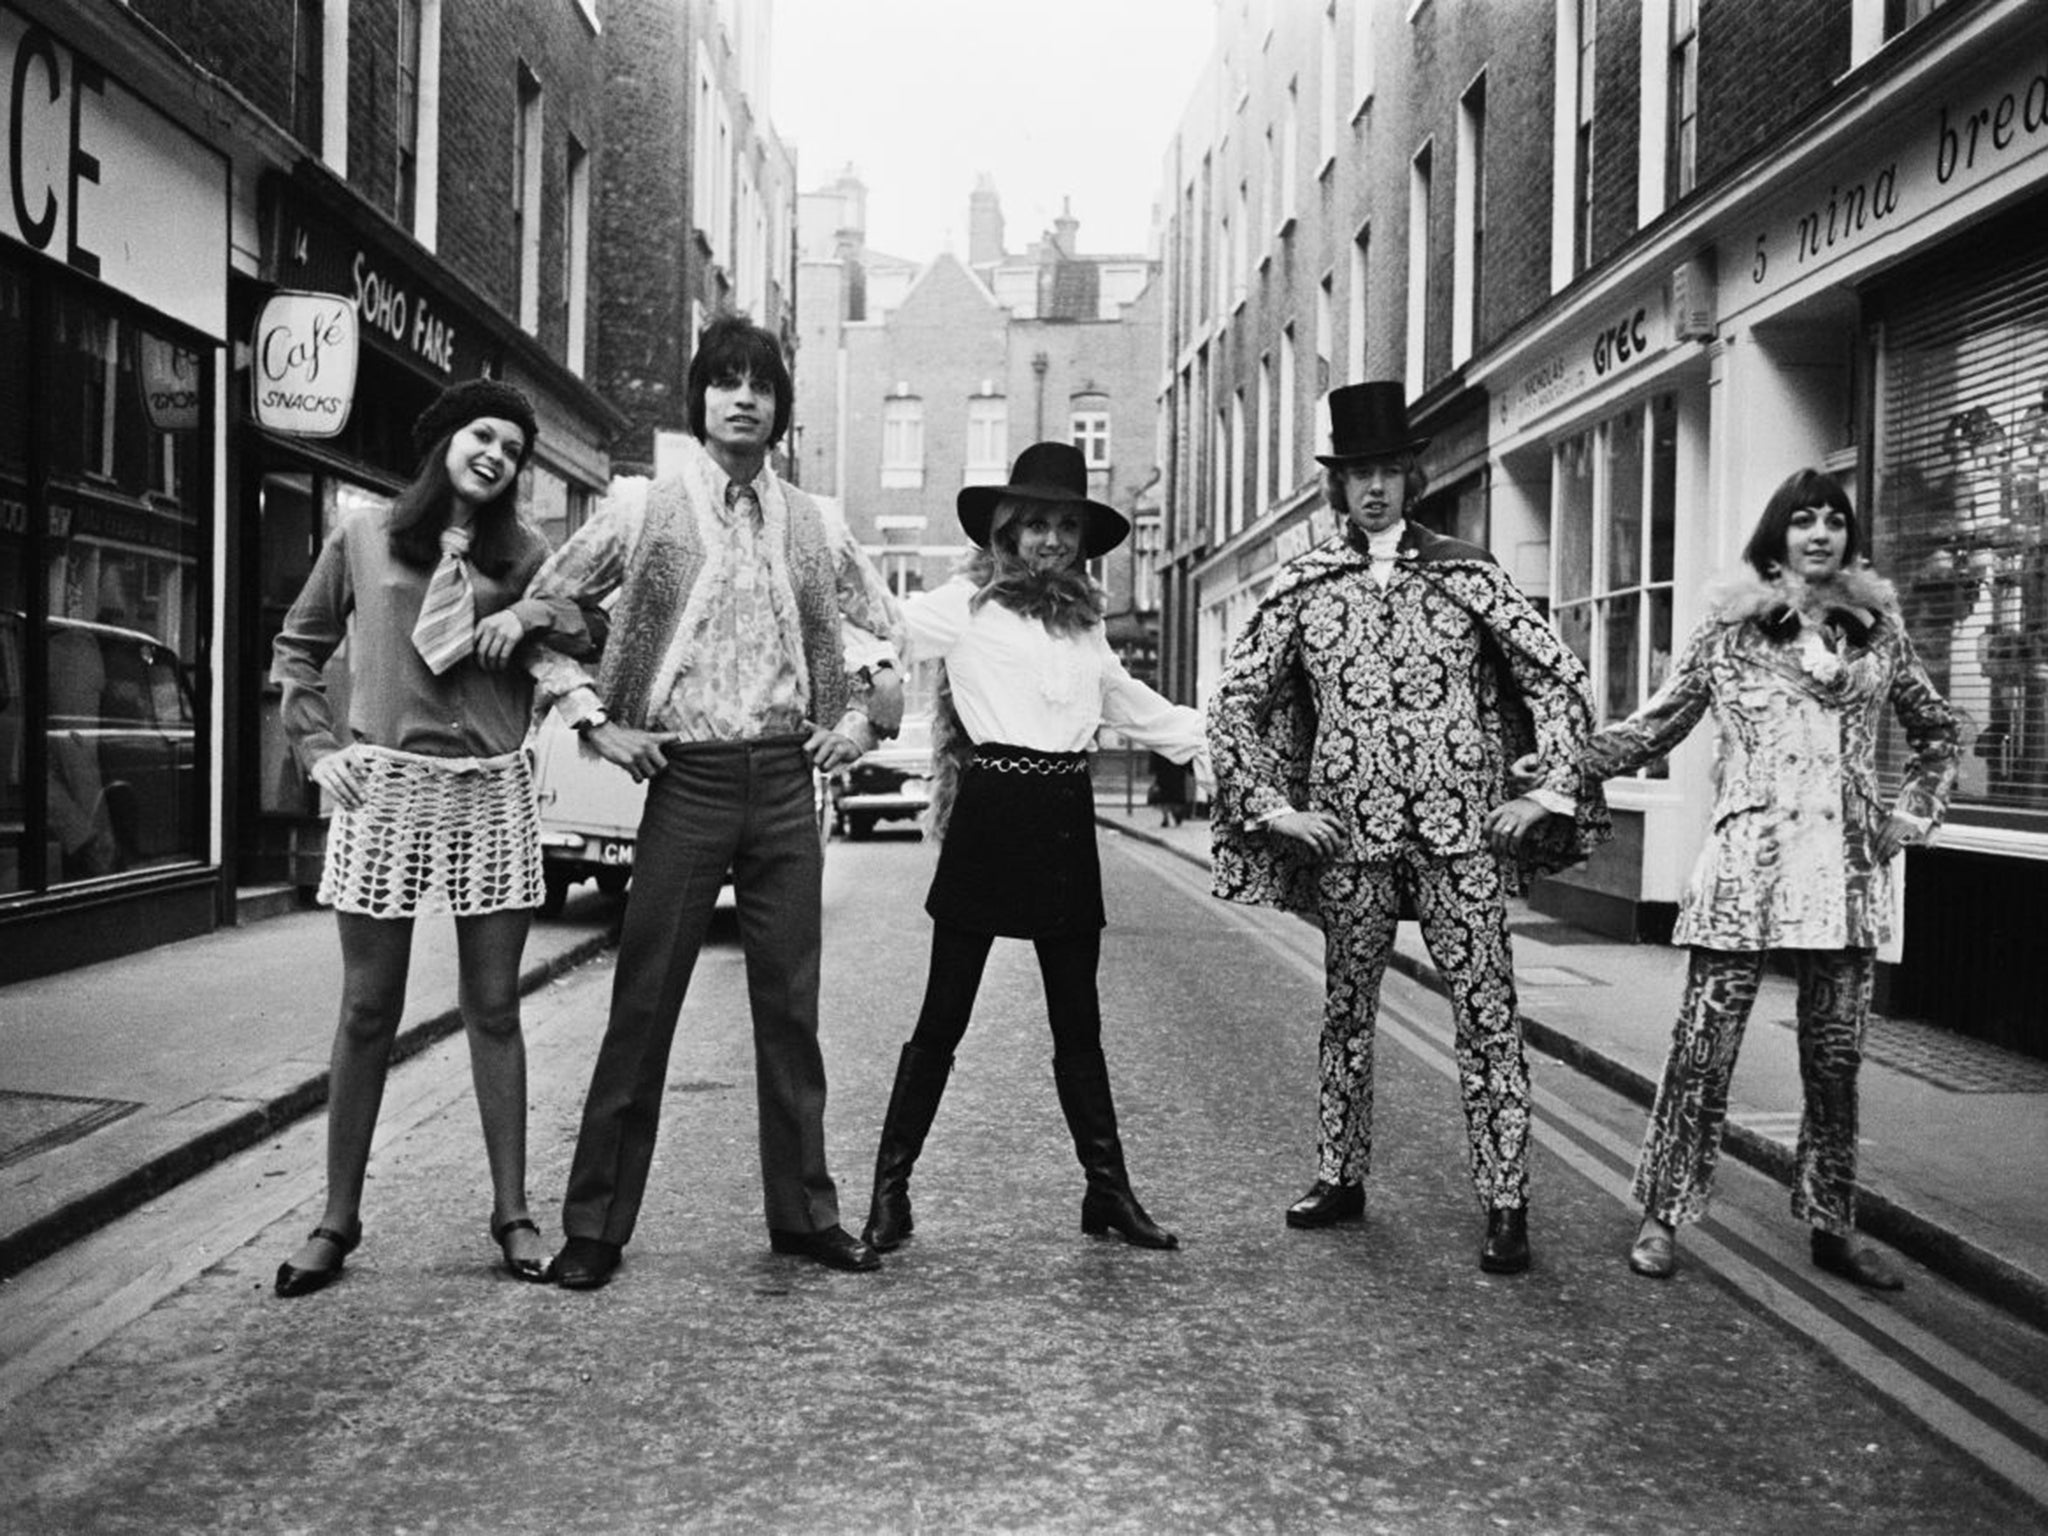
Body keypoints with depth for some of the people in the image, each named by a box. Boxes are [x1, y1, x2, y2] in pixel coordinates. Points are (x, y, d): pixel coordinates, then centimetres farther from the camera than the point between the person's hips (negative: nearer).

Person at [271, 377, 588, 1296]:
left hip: (492, 790, 1)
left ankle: (511, 1210, 14)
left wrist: (532, 613, -10)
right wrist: (318, 746, 4)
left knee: (494, 1010, 5)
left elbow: (598, 636, 7)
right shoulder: (364, 534, 8)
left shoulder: (523, 551, 9)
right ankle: (338, 1219, 16)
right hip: (383, 782, -1)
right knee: (367, 1012, 4)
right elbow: (298, 646, 15)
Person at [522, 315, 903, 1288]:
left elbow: (877, 624, 23)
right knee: (644, 1004, 0)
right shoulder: (644, 510, 1)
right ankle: (596, 1225, 10)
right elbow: (542, 606, 6)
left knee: (790, 1004, 8)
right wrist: (593, 719, -2)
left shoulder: (810, 524, 9)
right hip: (687, 777, -3)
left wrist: (857, 717, 10)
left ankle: (804, 1213, 19)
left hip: (786, 776, 3)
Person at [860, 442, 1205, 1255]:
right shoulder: (964, 604, -1)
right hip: (991, 813, -5)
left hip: (1066, 821, 5)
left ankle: (1108, 1189, 19)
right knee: (943, 1017, 2)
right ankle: (891, 1188, 13)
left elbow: (1131, 704, 27)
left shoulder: (1084, 622, 16)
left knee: (1078, 1021, 11)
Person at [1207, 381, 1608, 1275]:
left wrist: (1551, 791, -2)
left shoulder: (1464, 572, 3)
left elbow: (1558, 675, 5)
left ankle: (1505, 1203, 6)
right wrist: (1272, 805, 0)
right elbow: (1234, 703, 8)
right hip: (1348, 831, 1)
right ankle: (1341, 1176, 25)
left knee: (1487, 1013, -2)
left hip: (1461, 829, -1)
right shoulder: (1303, 587, 5)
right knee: (1346, 1010, 11)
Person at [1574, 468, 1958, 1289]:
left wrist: (1914, 815, 12)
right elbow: (1656, 725, 5)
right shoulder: (1729, 628, 3)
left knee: (1836, 1059, 8)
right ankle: (1662, 1216, 8)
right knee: (1702, 1048, -3)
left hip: (1847, 870, 3)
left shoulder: (1878, 628, 11)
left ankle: (1832, 1227, 21)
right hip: (1747, 861, -3)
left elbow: (1936, 732, 23)